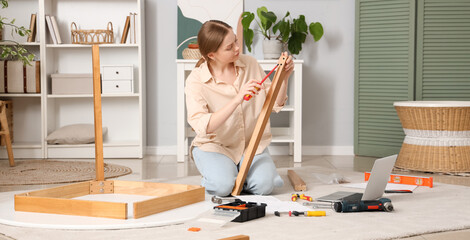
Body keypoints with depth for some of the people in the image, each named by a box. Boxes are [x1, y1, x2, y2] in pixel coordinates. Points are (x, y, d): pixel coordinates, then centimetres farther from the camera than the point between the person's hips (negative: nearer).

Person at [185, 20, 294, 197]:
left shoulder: (250, 64, -1)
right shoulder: (196, 80, -13)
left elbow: (275, 104, 6)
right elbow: (202, 126, -27)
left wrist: (284, 77, -12)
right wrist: (237, 100, -36)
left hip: (252, 144, 3)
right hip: (214, 145, -3)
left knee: (264, 185, -24)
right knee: (222, 186, -30)